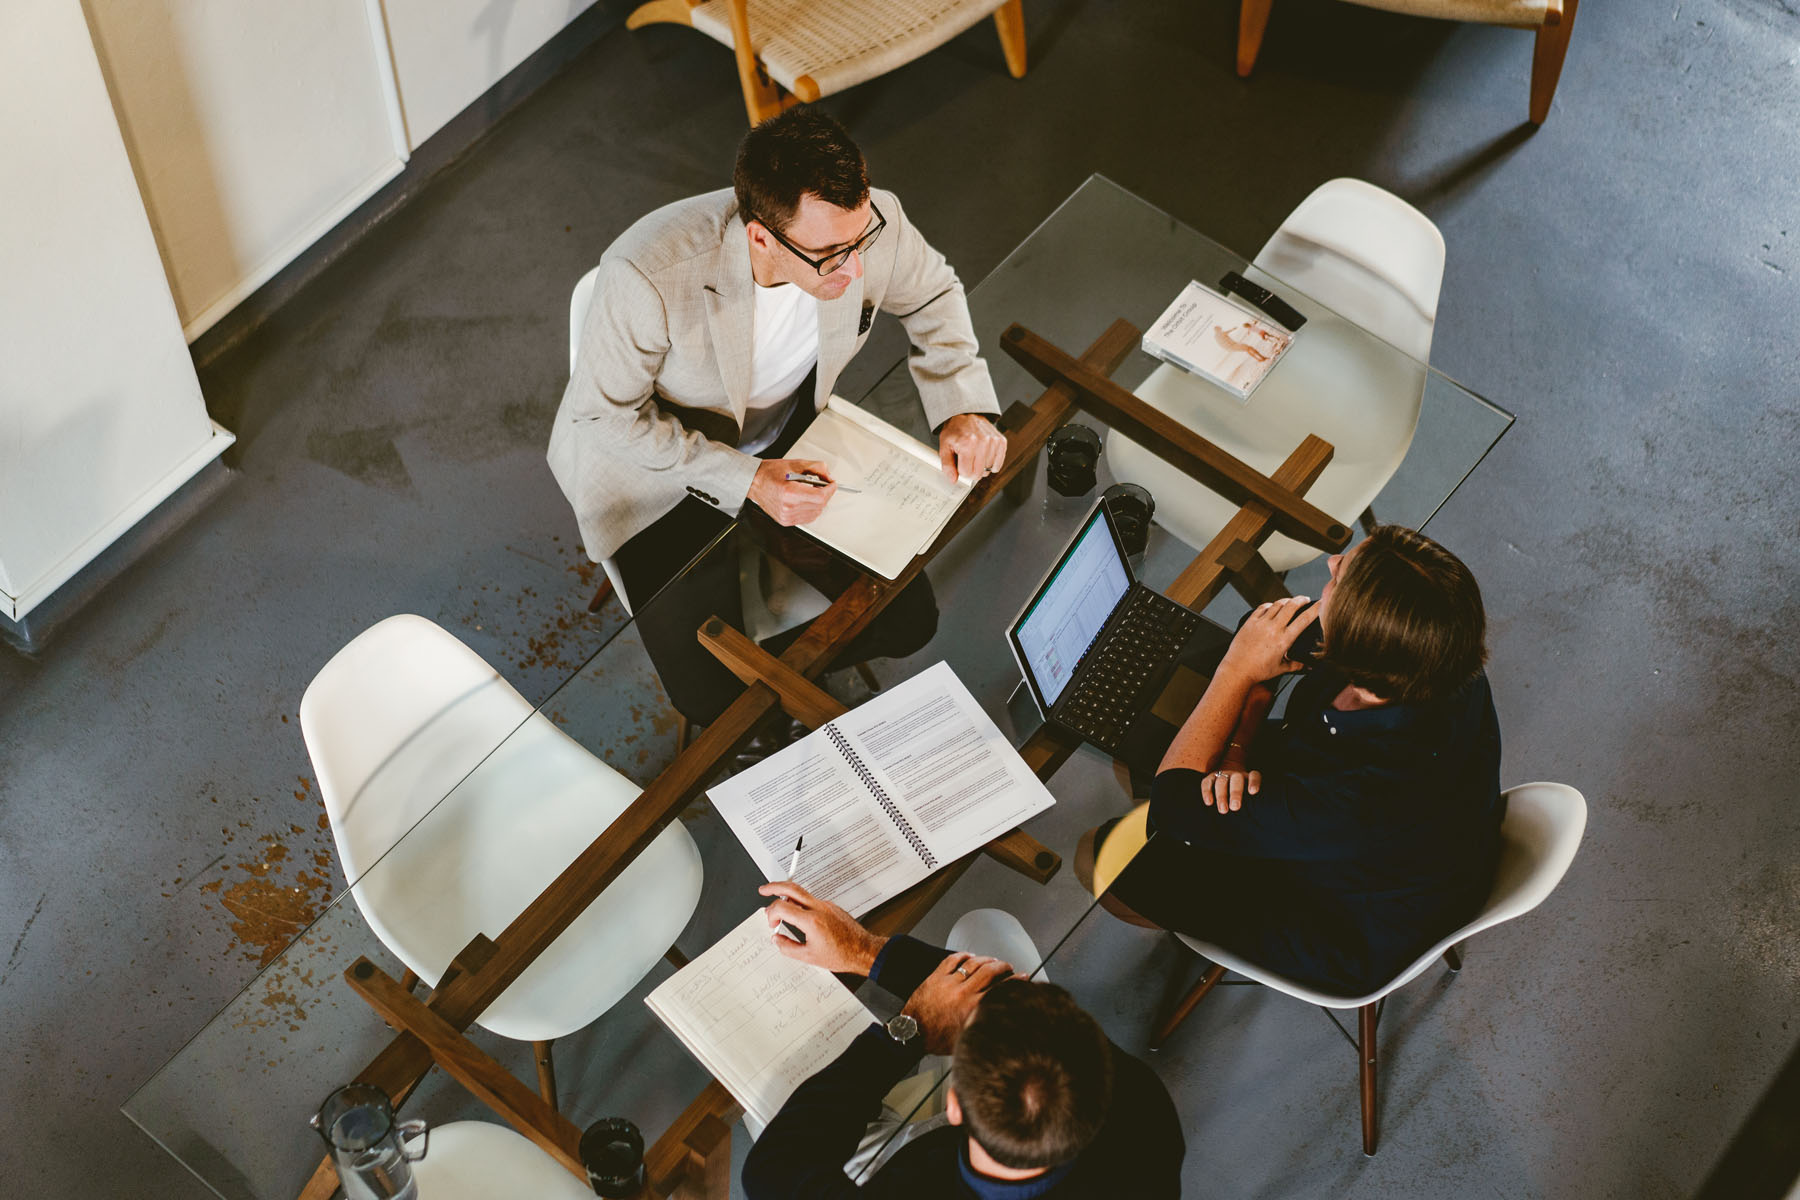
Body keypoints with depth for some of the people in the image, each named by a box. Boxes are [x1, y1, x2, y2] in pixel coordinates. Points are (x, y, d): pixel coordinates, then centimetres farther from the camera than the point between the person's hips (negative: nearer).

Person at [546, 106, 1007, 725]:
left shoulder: (871, 222, -25)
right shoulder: (648, 274, -38)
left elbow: (932, 291, -1)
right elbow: (602, 413, -22)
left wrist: (964, 405, -15)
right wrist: (745, 480, -29)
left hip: (791, 439, 4)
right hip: (656, 461, -4)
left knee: (909, 623, 0)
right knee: (715, 697, -13)